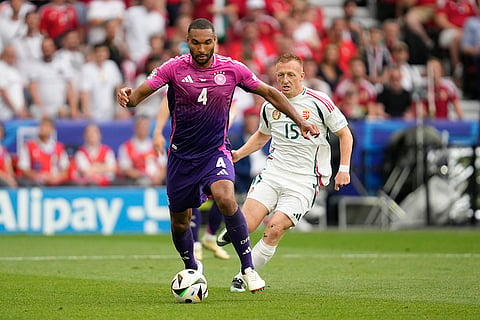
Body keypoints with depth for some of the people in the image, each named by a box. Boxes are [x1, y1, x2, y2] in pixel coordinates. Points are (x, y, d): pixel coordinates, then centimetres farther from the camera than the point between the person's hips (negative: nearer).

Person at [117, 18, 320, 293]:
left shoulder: (232, 69, -5)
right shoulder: (174, 68, -9)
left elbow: (268, 92, 5)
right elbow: (141, 93, -15)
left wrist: (300, 121, 2)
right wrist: (127, 97, -40)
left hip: (216, 152, -1)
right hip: (181, 155, 1)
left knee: (226, 199, -29)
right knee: (179, 221, 10)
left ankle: (248, 268, -18)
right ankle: (192, 267, 40)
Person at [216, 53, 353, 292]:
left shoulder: (319, 102, -5)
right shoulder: (270, 106, 9)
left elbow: (345, 134, 6)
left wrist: (343, 169, -2)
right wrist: (239, 153, 14)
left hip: (304, 181, -3)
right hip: (272, 173, 3)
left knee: (274, 230, -20)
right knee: (245, 226, -15)